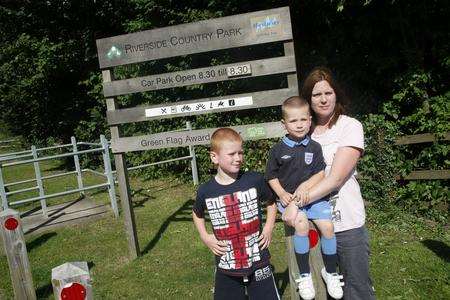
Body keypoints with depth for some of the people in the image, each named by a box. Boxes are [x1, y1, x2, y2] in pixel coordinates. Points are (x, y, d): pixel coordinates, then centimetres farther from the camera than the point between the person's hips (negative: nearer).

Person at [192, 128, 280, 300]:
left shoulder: (255, 180, -10)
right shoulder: (205, 191, -8)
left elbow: (271, 202, 10)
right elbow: (197, 214, 14)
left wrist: (269, 229, 0)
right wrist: (205, 237, 2)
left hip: (258, 262, 0)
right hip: (226, 267, 1)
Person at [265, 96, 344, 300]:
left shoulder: (314, 147, 2)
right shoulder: (278, 150, -2)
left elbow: (320, 174, 0)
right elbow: (271, 176, 5)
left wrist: (306, 185, -16)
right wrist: (282, 194, -9)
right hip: (289, 198, -2)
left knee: (327, 226, -13)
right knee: (301, 223, -27)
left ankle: (331, 273, 13)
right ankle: (304, 275, -11)